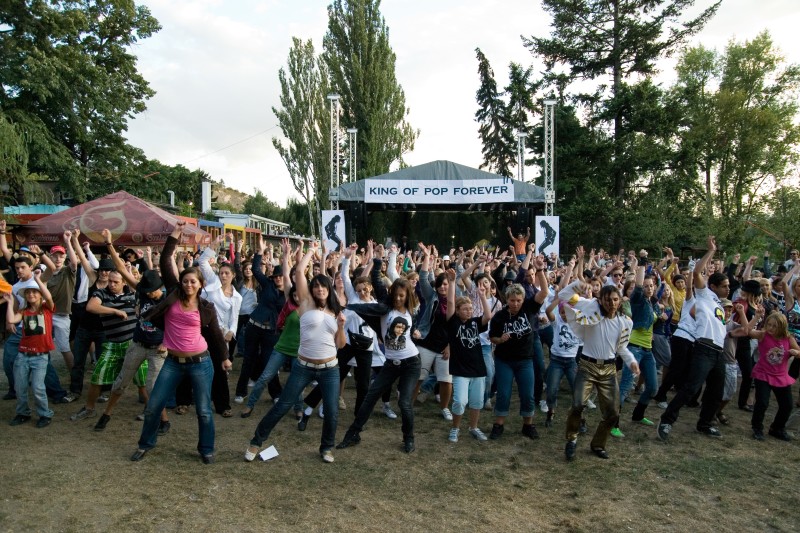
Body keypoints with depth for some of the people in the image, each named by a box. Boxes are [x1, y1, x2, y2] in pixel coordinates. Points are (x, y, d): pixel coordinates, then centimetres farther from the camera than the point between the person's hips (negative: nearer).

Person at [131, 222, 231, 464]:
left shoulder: (206, 307, -2)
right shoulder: (173, 296, 0)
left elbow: (215, 334, 10)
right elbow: (165, 264, -4)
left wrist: (224, 357, 15)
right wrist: (174, 235, -7)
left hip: (200, 363, -1)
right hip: (173, 362, 2)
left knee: (204, 410, 5)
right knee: (153, 406, 8)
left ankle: (206, 449, 24)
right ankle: (146, 443, 33)